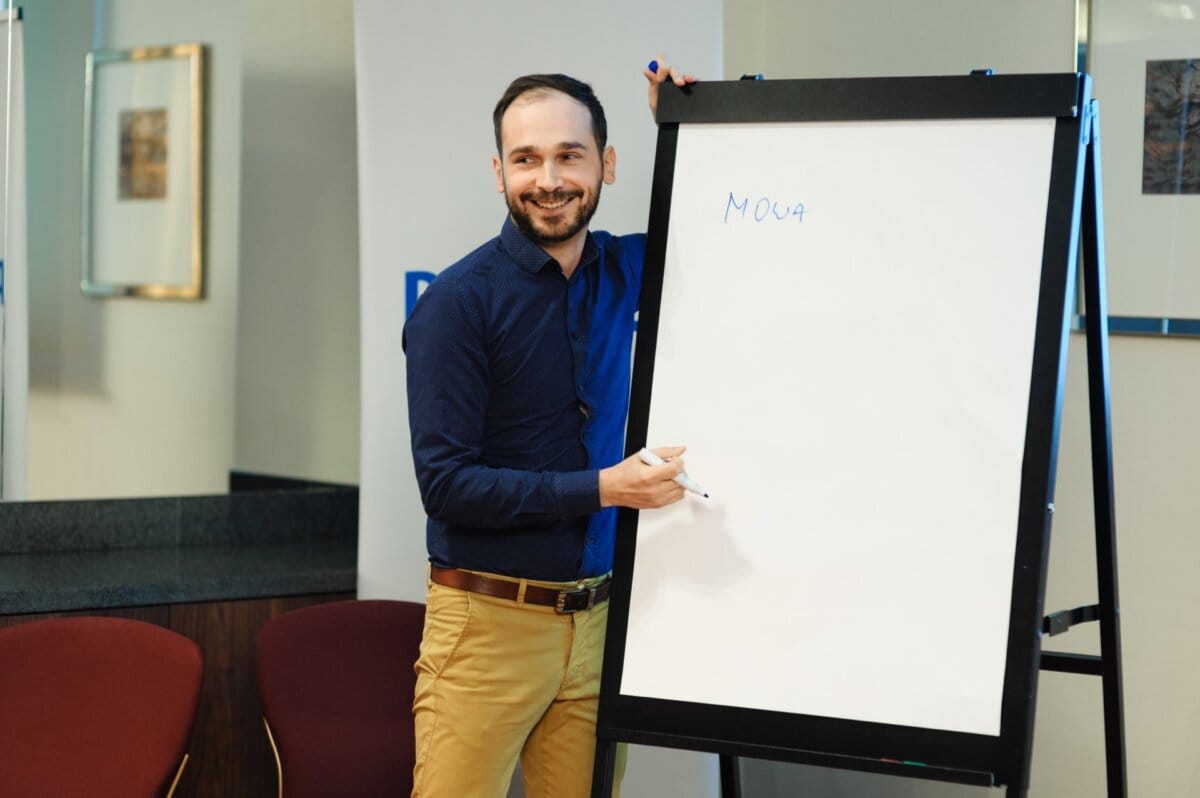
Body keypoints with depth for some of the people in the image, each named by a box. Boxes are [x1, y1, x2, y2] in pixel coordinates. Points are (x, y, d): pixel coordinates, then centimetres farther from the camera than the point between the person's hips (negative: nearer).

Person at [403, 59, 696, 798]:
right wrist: (602, 488, -18)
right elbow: (446, 482, -14)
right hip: (489, 622, -4)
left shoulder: (627, 271, 6)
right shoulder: (459, 301, -10)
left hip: (596, 620, 5)